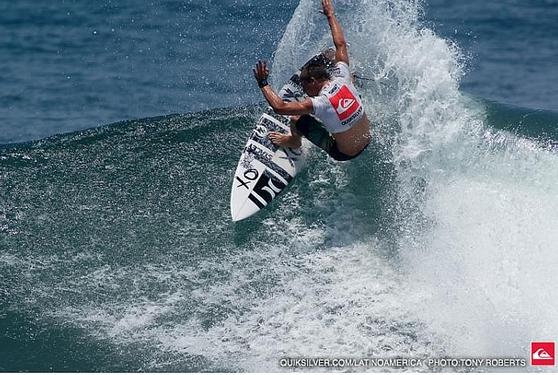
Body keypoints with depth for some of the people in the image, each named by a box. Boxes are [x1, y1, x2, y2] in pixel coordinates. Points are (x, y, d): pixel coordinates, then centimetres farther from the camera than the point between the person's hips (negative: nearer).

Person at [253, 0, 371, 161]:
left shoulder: (320, 103, -31)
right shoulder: (341, 78, -15)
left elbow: (279, 107, -32)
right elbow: (341, 44, -1)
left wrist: (263, 84, -22)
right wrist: (330, 14, 9)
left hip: (344, 154, -6)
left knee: (296, 119, -3)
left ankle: (294, 142, 30)